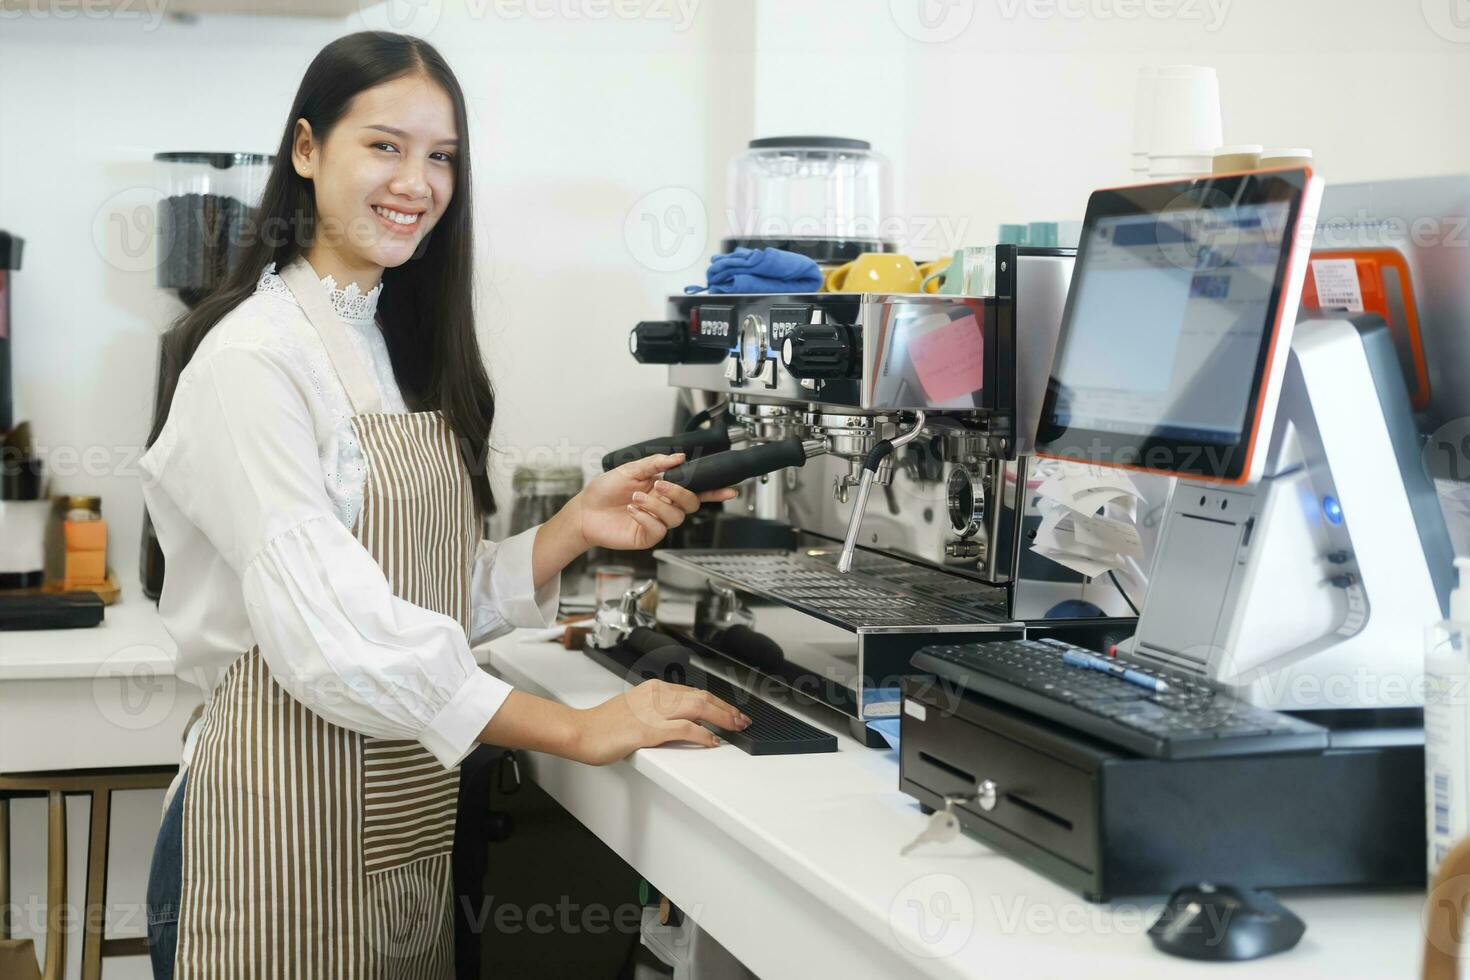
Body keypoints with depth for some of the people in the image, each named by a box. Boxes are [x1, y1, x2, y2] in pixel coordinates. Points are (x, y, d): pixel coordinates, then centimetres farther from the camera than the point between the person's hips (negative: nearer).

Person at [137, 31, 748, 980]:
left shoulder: (403, 350, 11)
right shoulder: (253, 359, -15)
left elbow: (447, 600, 9)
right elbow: (333, 634, -24)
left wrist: (576, 528, -7)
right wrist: (580, 730, -22)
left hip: (407, 811, 8)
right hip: (286, 822, -7)